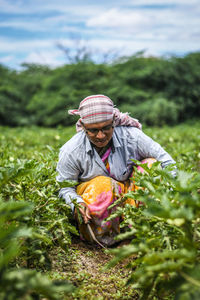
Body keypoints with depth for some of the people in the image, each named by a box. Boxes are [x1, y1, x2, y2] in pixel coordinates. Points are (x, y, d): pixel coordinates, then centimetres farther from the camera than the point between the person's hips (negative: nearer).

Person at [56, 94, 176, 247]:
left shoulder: (131, 136, -16)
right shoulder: (71, 152, -16)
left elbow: (165, 160, -12)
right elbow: (65, 187, -7)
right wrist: (77, 203, -30)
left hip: (128, 193, 3)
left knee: (152, 164, -21)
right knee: (102, 184, -37)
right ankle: (104, 239, -15)